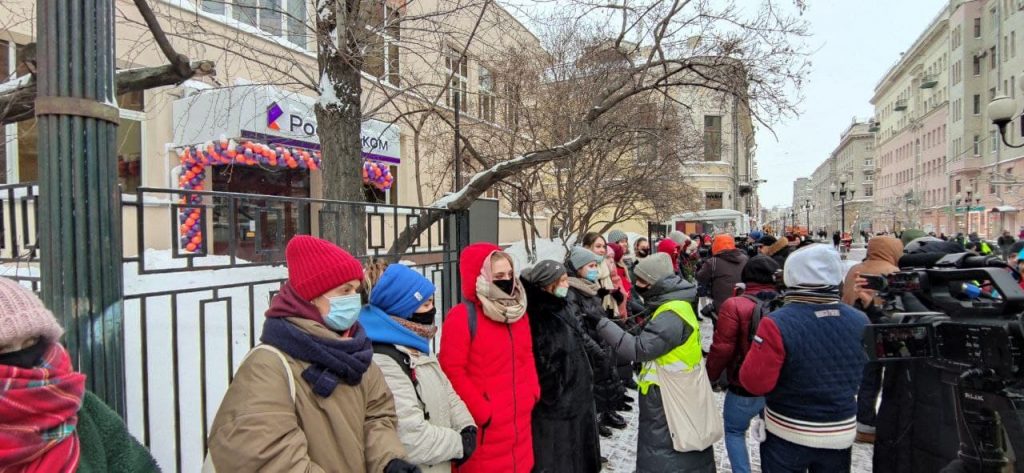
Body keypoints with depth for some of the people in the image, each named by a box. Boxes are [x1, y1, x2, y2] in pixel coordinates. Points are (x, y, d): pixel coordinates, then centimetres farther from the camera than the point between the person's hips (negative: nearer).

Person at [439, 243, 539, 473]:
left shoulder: (518, 311, 9)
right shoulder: (462, 317, -14)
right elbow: (453, 372, -16)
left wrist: (532, 393, 5)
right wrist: (481, 412, -15)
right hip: (485, 427, -7)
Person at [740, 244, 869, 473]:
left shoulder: (777, 323, -25)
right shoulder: (861, 322, -8)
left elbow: (754, 382, -20)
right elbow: (867, 377, 9)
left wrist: (761, 352, -3)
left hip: (786, 433, -4)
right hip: (841, 433, 4)